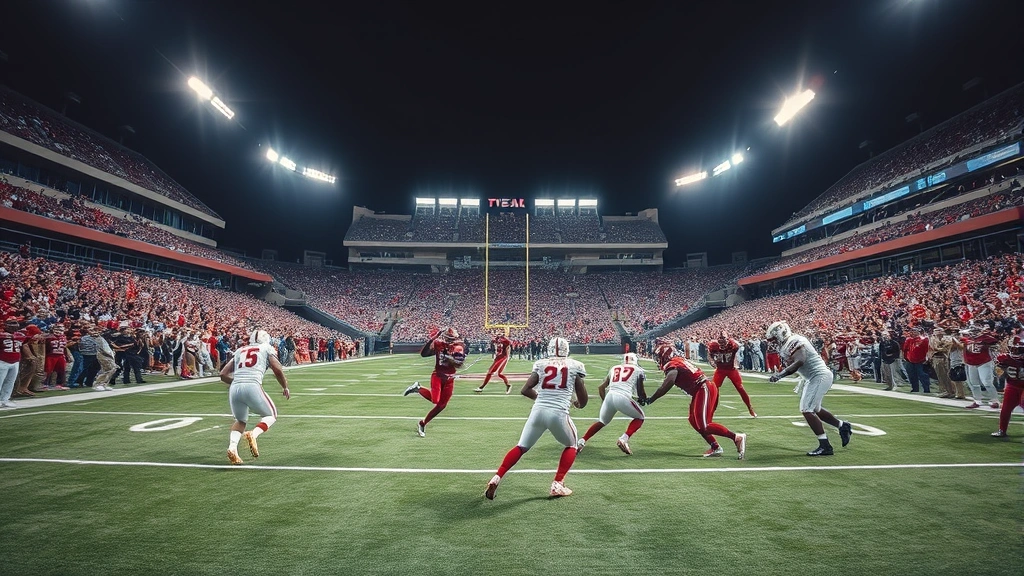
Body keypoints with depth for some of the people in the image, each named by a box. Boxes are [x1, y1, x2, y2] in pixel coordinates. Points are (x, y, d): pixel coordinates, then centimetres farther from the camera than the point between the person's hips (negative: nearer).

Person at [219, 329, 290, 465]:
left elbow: (223, 375, 22)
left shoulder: (239, 351, 26)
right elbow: (277, 370, 5)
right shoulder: (267, 349, 17)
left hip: (234, 388, 4)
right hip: (253, 387, -4)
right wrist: (285, 387, 20)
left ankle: (232, 447, 4)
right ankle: (253, 434, -9)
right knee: (271, 415, 18)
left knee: (240, 420, 28)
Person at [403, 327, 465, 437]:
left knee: (441, 405, 2)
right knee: (435, 400, -24)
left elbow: (459, 363, -9)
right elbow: (423, 354, -17)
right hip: (437, 376, -3)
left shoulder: (459, 346, -4)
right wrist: (430, 340, -27)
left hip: (450, 379, 3)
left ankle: (422, 424, 19)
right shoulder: (438, 344, -8)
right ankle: (418, 388, 4)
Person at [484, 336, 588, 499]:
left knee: (521, 447, 18)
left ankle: (496, 478, 9)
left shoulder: (541, 364, 12)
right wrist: (578, 404, 34)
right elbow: (583, 399, 11)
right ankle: (557, 485, 13)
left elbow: (525, 390, 11)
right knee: (571, 446, 24)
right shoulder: (574, 366, 7)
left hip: (538, 411, 2)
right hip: (559, 413, -2)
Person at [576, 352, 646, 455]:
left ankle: (581, 442, 17)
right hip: (623, 397, -4)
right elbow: (640, 393, 22)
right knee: (639, 417, 21)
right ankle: (624, 439, 1)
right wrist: (645, 399, 43)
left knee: (601, 422, 26)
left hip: (609, 396, 4)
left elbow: (601, 387, 24)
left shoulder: (614, 368, 26)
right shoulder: (638, 370, 16)